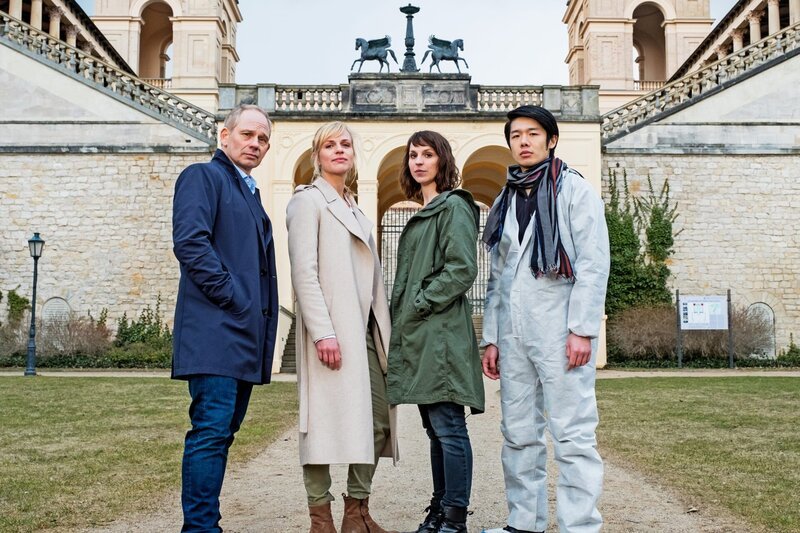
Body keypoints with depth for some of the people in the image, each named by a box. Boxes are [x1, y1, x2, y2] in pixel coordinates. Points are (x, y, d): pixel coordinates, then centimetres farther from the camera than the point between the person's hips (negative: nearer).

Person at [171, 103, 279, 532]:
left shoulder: (251, 193, 24)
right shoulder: (203, 177, -1)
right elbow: (190, 242, -16)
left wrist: (263, 316, 12)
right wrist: (232, 298, -16)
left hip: (247, 333, 9)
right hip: (216, 330, -9)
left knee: (223, 431, 11)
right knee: (212, 429, -10)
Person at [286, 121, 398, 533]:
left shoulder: (355, 209, 22)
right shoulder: (308, 200, 0)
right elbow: (303, 272, -11)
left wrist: (383, 327, 13)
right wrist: (322, 332, -20)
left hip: (366, 329, 8)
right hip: (332, 332, -7)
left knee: (377, 419, 5)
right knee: (325, 420, -5)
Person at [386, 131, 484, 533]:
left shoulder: (454, 206, -5)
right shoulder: (421, 214, 22)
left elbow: (462, 269, -14)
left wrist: (419, 305, -13)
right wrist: (400, 318, 13)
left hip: (441, 333, -9)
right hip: (417, 337, 9)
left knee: (448, 427, -6)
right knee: (435, 428, 12)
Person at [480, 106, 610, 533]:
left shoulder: (574, 189, 3)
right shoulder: (505, 202, 20)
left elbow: (593, 263, -6)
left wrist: (582, 330, -14)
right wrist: (490, 338, 13)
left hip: (560, 332, -6)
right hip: (512, 334, 6)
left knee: (572, 434, -5)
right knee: (519, 435, 9)